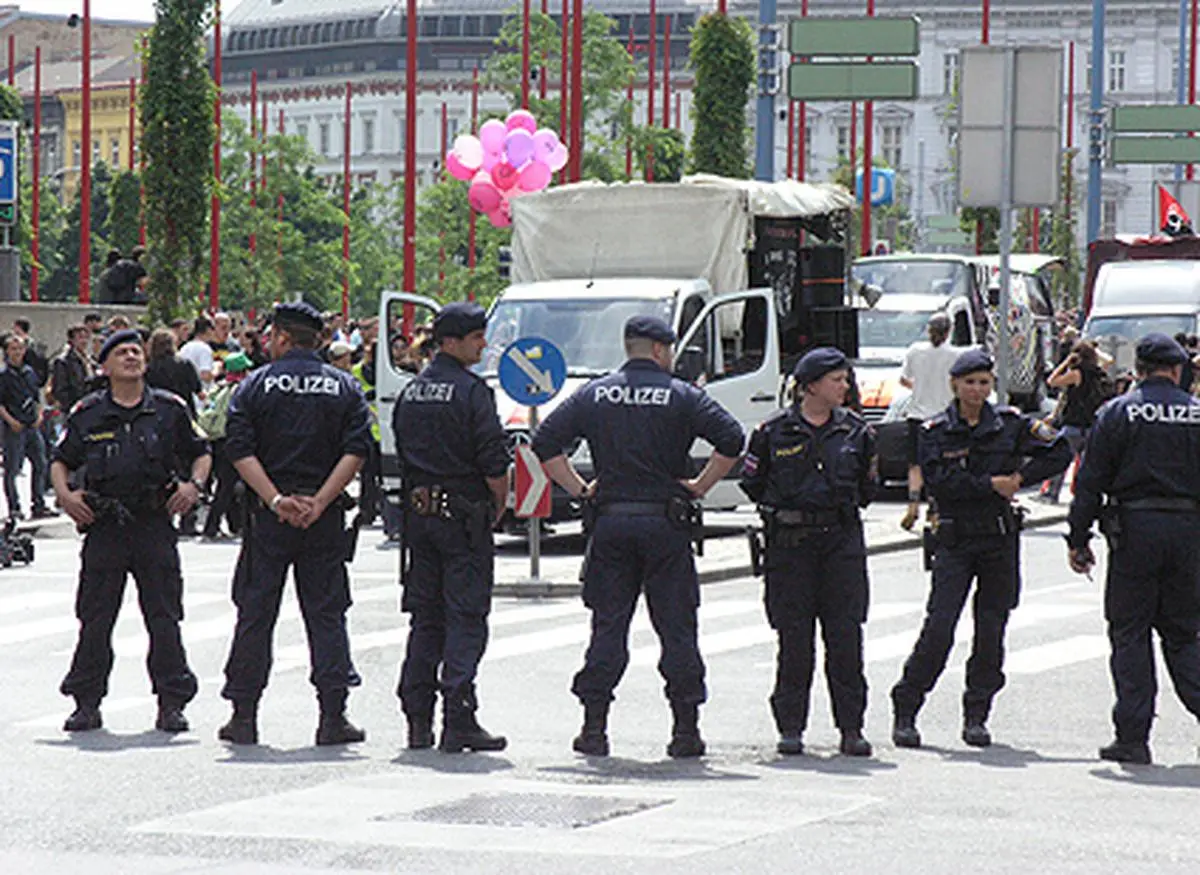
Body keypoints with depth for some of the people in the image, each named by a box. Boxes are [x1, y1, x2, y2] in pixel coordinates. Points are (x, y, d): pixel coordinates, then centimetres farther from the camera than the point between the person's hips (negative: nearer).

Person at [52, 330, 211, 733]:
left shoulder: (169, 409, 7)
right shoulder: (88, 414, 6)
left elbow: (200, 453, 15)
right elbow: (61, 460, 15)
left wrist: (194, 484, -3)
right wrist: (65, 493, -2)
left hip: (155, 521, 0)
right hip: (104, 524, 0)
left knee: (165, 617, 0)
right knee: (95, 619, 3)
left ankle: (171, 703, 6)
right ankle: (87, 702, 11)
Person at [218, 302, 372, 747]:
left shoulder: (255, 386, 0)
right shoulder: (345, 388, 5)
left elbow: (240, 451, -9)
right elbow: (356, 451, -5)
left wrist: (275, 500, -13)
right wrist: (320, 502, -9)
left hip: (268, 515, -1)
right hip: (325, 518, 1)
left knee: (255, 613, 6)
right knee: (326, 613, 5)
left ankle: (243, 714, 6)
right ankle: (333, 715, -2)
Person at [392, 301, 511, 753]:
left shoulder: (410, 393, 11)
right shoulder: (471, 391, -11)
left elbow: (403, 456, 14)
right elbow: (494, 463, -14)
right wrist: (497, 508, 1)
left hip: (419, 512, 7)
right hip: (464, 515, -7)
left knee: (424, 618, 11)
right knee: (465, 618, -4)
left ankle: (418, 721, 10)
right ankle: (458, 720, -9)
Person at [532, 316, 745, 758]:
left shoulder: (595, 395, 6)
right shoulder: (682, 397, -2)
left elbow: (545, 443, 2)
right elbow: (732, 440, -12)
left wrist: (579, 489, 6)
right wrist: (701, 486, -3)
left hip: (611, 522, 2)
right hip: (666, 523, -2)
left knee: (608, 626, 6)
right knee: (677, 628, 3)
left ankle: (594, 727, 3)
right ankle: (686, 730, 3)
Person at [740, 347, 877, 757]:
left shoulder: (856, 431, 7)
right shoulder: (774, 432, 0)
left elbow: (866, 487, 19)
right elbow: (752, 483, 10)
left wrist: (841, 508, 11)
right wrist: (783, 511, 6)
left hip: (842, 539, 2)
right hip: (790, 540, -2)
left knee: (845, 635, -3)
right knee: (794, 636, -2)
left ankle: (851, 728, 1)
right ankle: (791, 727, 6)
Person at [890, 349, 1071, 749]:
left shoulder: (1010, 424, 4)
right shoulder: (935, 431, -1)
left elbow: (1059, 454, 7)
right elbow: (938, 482, -14)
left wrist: (1019, 478, -4)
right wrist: (991, 484, -16)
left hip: (1000, 538, 2)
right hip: (955, 540, -2)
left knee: (991, 630, 2)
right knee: (938, 627, -11)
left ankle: (977, 716, 12)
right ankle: (905, 712, -4)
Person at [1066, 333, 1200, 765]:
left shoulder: (1117, 414, 0)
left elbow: (1090, 482, -1)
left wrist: (1078, 539, 4)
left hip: (1134, 531, -2)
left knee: (1129, 633, 3)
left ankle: (1132, 736, -1)